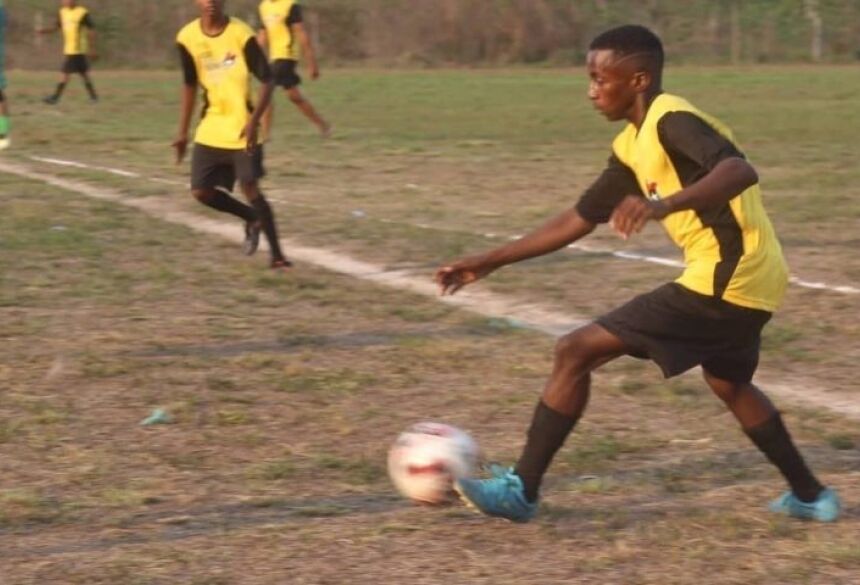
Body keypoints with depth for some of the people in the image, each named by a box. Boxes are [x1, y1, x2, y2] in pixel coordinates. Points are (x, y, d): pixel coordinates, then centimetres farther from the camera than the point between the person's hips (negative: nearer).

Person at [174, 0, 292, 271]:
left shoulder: (241, 34, -14)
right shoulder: (188, 37, -1)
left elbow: (267, 80, -11)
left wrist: (254, 121, -22)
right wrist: (183, 133, 12)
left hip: (243, 129, -5)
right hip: (211, 130, 5)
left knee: (250, 190, -12)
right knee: (201, 190, 0)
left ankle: (276, 254, 1)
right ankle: (253, 219, 25)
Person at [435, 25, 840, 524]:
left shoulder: (672, 121, -14)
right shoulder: (633, 145, 14)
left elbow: (741, 170, -31)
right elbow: (579, 220, 20)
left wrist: (664, 205, -45)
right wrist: (491, 262, 19)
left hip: (724, 279, -10)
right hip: (750, 277, 10)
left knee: (576, 352, -8)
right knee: (728, 383, 36)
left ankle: (521, 491, -2)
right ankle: (810, 496, 41)